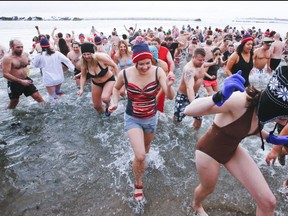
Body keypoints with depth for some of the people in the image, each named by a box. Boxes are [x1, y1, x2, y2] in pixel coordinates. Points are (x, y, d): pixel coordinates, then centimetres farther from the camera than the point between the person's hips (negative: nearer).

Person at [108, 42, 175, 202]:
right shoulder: (125, 74, -18)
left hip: (151, 118, 2)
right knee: (140, 156, -13)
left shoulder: (158, 72, -21)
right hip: (132, 119, -1)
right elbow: (116, 88, 4)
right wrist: (116, 103, -11)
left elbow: (171, 97, -27)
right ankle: (138, 184, 19)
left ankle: (140, 161, 64)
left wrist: (169, 86, -48)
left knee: (146, 149, 26)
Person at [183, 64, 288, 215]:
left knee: (268, 202, 1)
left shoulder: (263, 106, -14)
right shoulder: (240, 101, -36)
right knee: (208, 189, 23)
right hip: (209, 150, -5)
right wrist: (220, 96, -54)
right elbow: (188, 110, -39)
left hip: (233, 150, 6)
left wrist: (271, 138, -3)